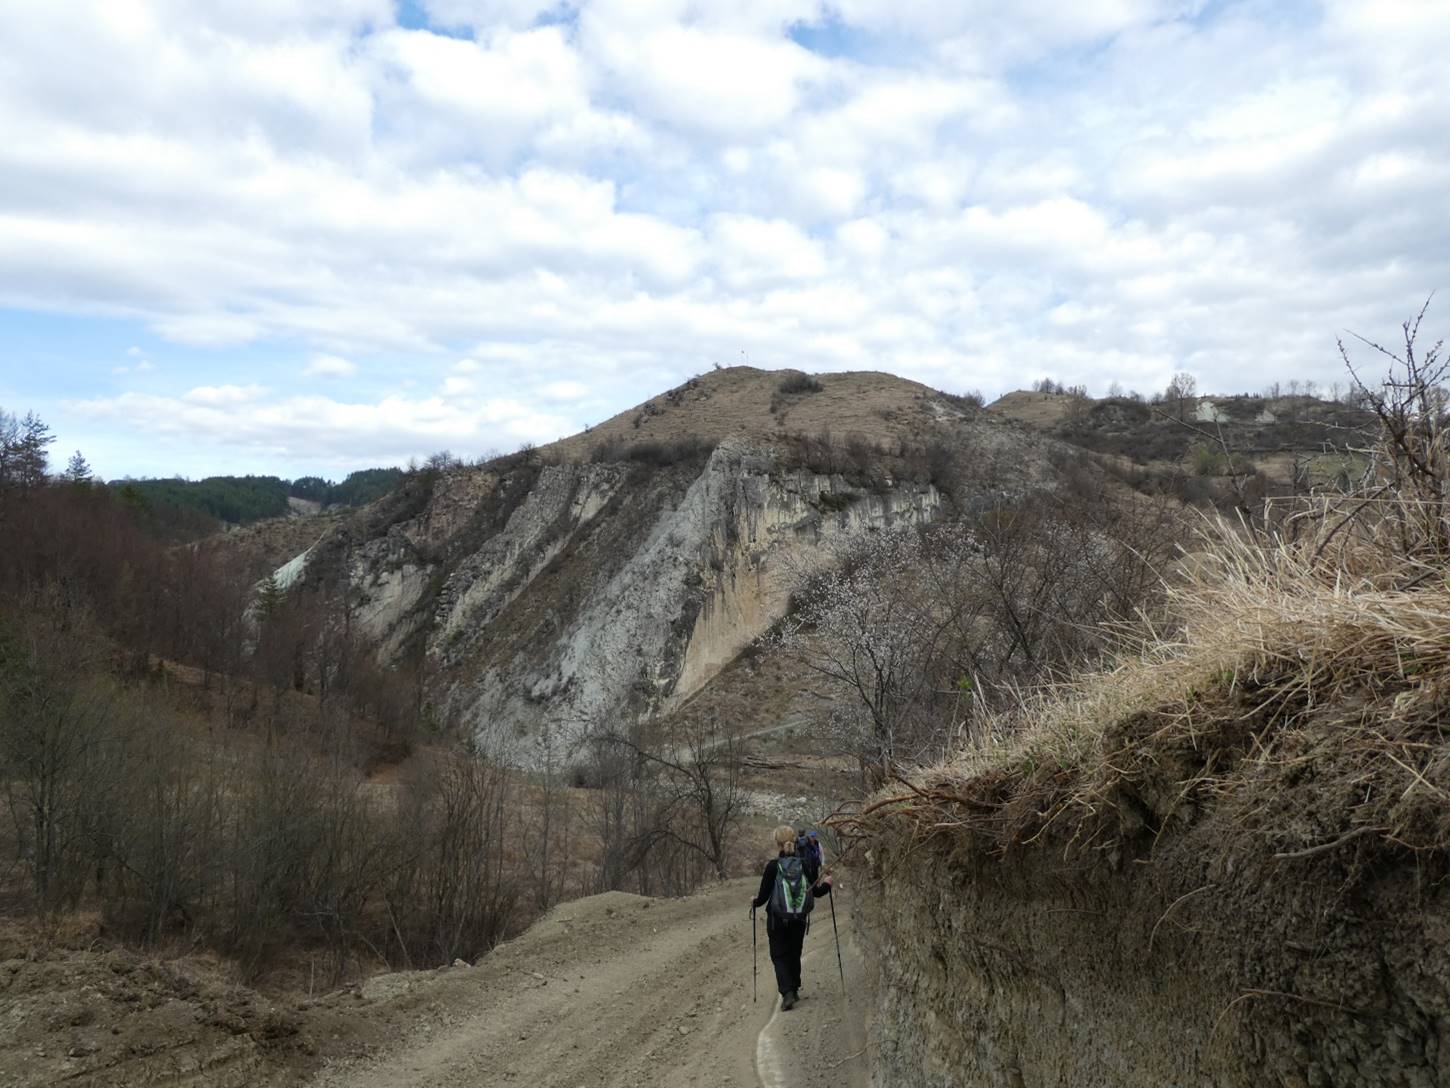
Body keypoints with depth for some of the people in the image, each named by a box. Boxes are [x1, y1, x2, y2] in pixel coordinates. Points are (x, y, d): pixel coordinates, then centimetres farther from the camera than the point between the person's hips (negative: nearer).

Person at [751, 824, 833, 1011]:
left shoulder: (772, 866, -14)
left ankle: (787, 993, -12)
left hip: (777, 920, -3)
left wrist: (754, 903, 11)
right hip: (799, 919, 3)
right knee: (794, 954, 20)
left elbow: (764, 896, -11)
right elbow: (815, 893, 1)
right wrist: (826, 884, 21)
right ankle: (794, 990, 31)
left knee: (779, 956, 5)